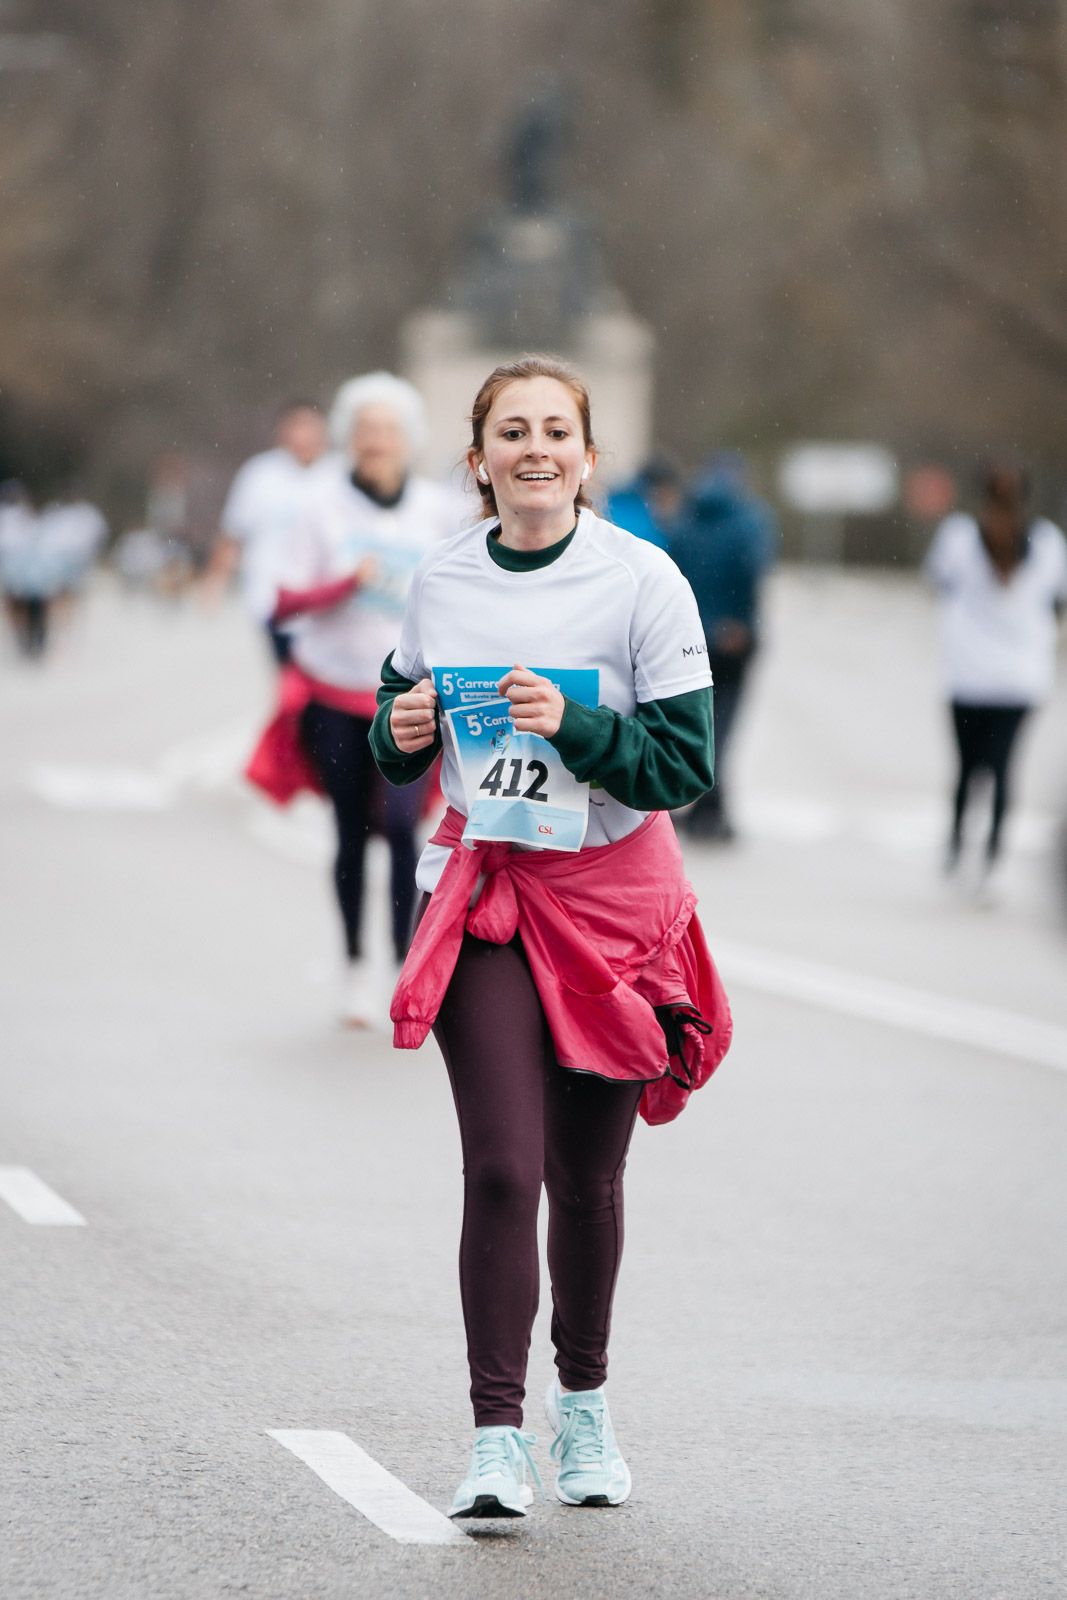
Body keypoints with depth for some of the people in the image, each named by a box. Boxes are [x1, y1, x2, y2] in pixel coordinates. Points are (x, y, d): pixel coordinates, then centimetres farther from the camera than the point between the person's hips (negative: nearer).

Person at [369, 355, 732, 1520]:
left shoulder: (642, 582, -9)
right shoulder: (440, 581, 1)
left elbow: (686, 764, -11)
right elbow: (400, 744, 17)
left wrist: (570, 722, -24)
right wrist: (402, 731, -6)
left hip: (612, 898, -1)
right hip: (483, 891, 1)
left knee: (586, 1175, 9)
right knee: (501, 1166, -11)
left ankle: (583, 1401, 32)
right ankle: (497, 1440, -8)